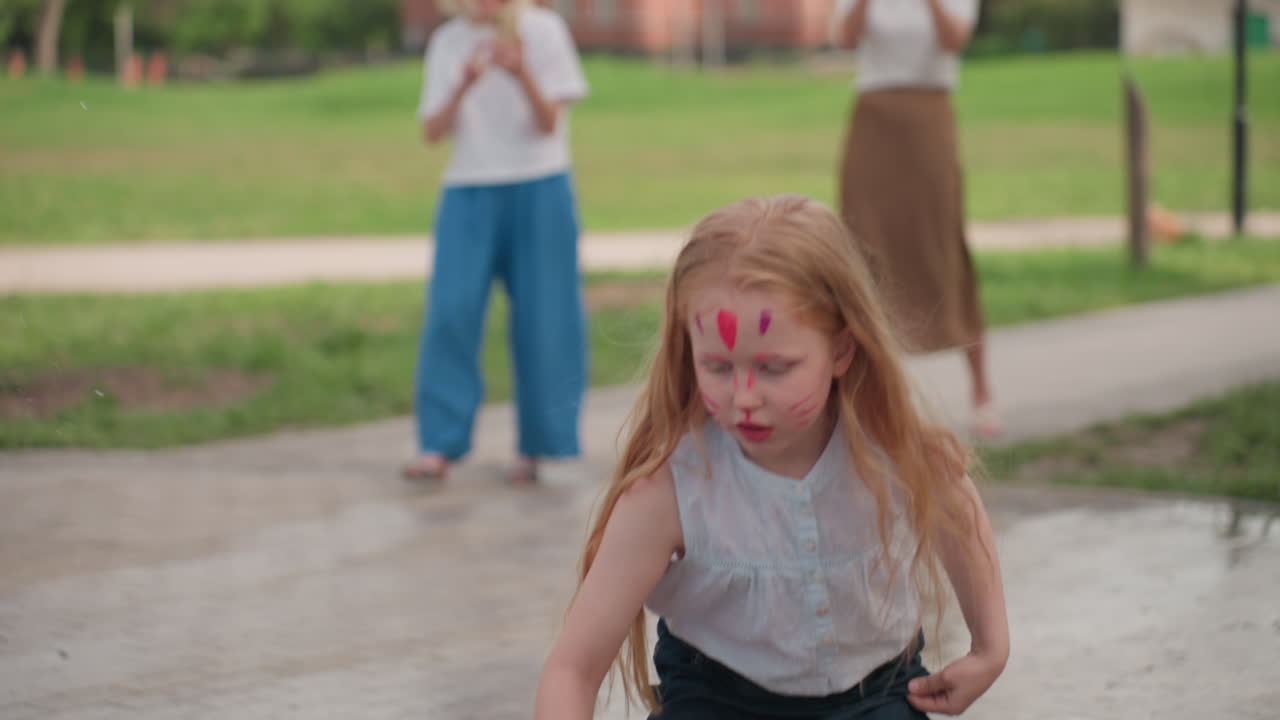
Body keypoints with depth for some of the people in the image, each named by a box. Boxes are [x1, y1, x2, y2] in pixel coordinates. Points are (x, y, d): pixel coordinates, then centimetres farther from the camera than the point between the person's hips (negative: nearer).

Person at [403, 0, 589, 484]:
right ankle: (439, 446, -8)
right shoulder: (448, 42, 6)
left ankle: (534, 446, 9)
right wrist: (464, 86, -17)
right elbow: (433, 131, 0)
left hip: (539, 190, -2)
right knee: (452, 309, -10)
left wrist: (522, 74, -24)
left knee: (539, 317, -2)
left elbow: (549, 123, -6)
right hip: (469, 190, 2)